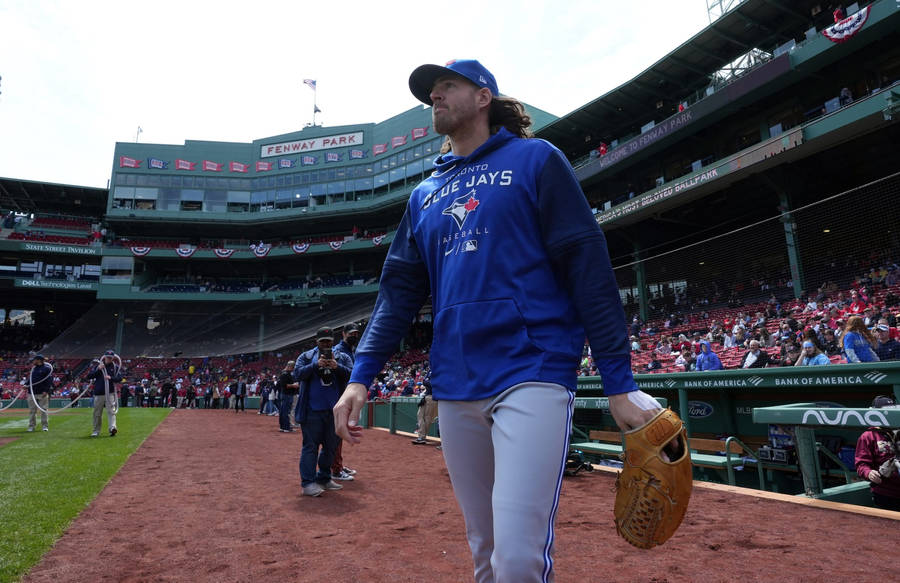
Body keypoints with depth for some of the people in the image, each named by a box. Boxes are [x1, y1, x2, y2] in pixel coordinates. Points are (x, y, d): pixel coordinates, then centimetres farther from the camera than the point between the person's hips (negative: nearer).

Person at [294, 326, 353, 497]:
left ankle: (324, 478, 26)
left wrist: (337, 367, -21)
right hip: (312, 410, -3)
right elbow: (297, 374, -7)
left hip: (334, 410, 3)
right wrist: (316, 365, -19)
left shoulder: (342, 358, 9)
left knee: (331, 446, 12)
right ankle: (307, 483, 2)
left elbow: (352, 375, -4)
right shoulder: (306, 357, 6)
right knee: (310, 446, -3)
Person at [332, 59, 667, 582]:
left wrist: (620, 384, -9)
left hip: (532, 375, -5)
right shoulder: (425, 194, 19)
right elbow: (399, 292, 15)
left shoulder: (535, 159, 5)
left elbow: (590, 269, -3)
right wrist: (361, 376, 4)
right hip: (455, 389, 5)